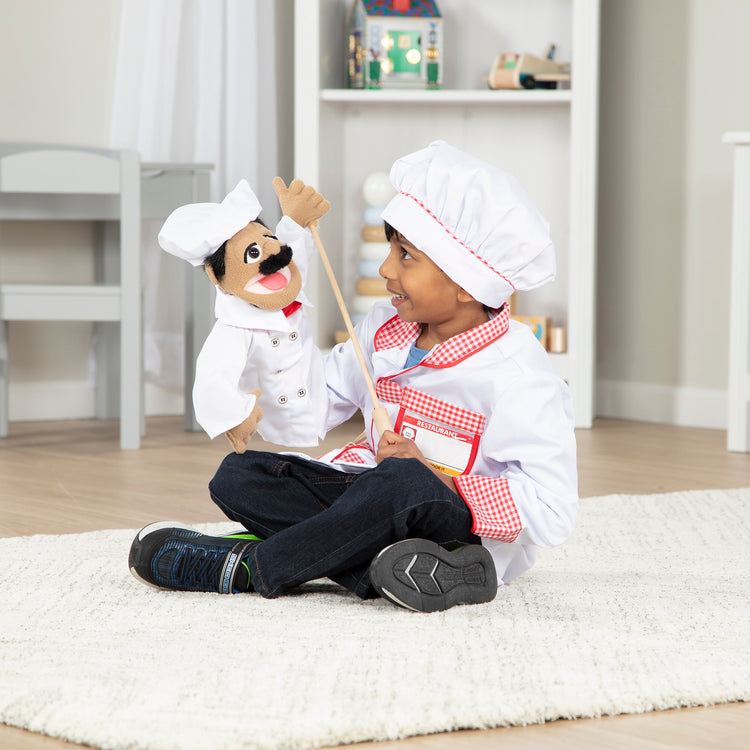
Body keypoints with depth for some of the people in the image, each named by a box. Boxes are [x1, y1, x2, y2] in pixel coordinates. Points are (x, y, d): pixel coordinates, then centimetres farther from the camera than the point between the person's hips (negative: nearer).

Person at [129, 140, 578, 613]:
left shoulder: (517, 375, -19)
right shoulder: (385, 330, 6)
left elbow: (553, 514, -25)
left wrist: (436, 482, -28)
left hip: (473, 533, -8)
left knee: (403, 482, -41)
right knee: (237, 476, -7)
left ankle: (248, 568, -23)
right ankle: (369, 563, -29)